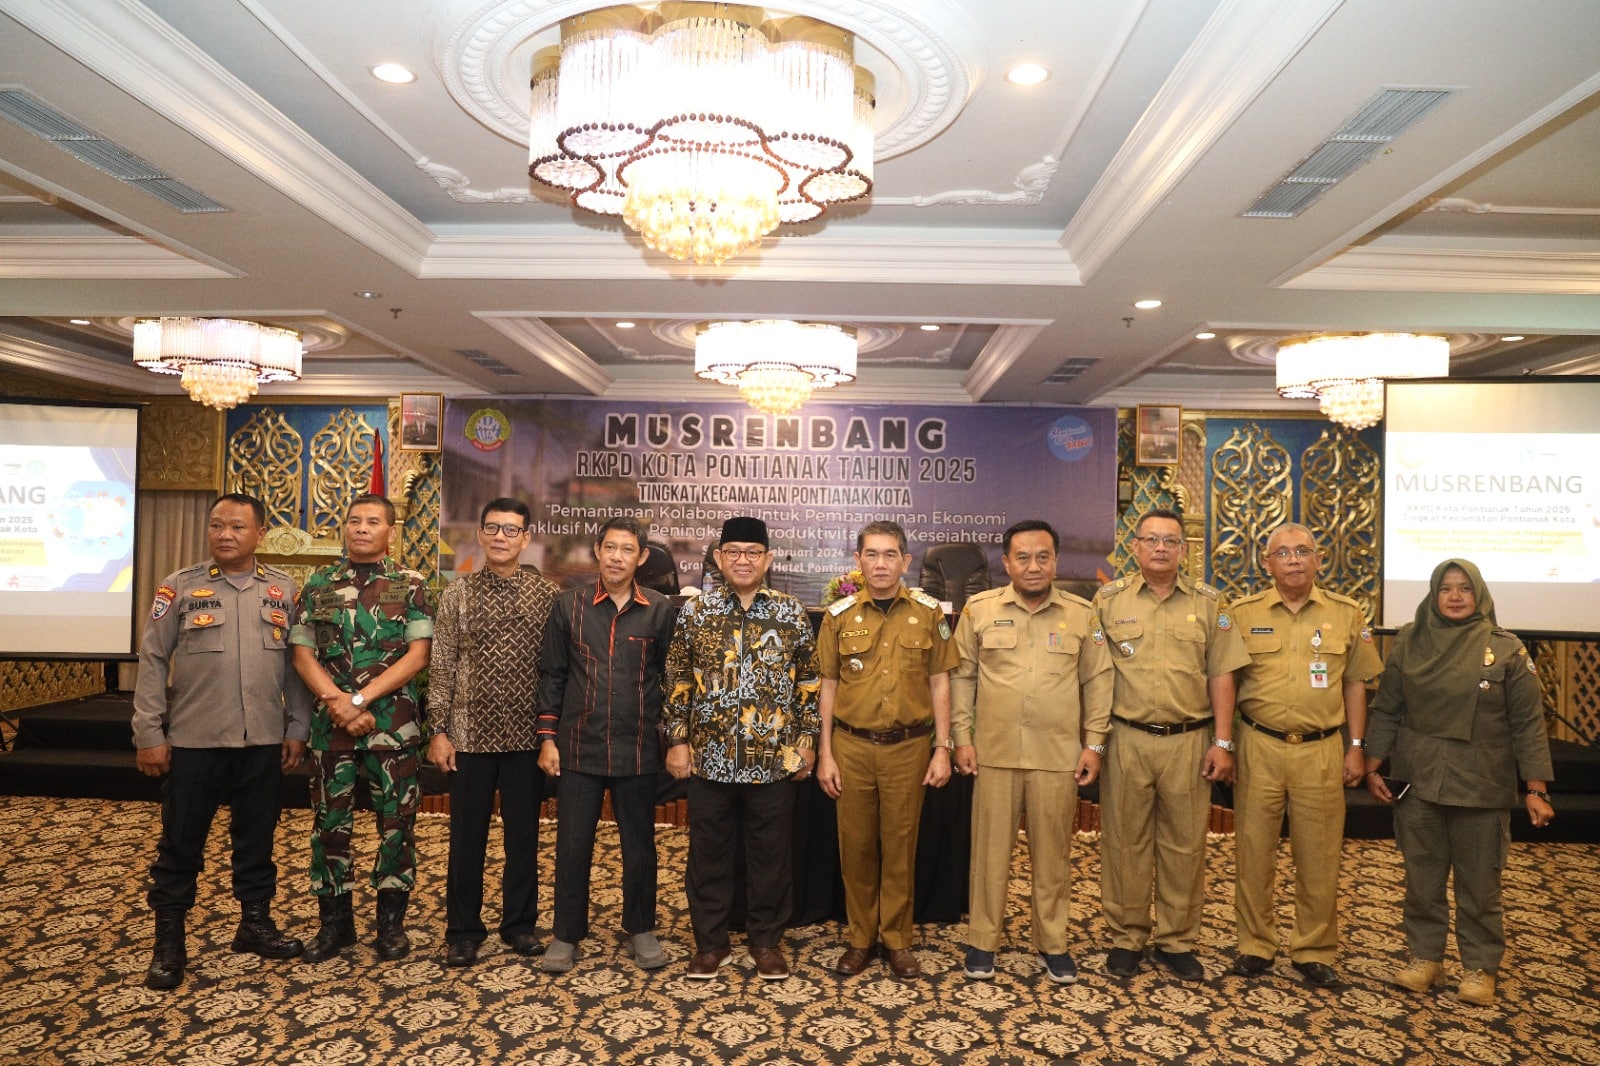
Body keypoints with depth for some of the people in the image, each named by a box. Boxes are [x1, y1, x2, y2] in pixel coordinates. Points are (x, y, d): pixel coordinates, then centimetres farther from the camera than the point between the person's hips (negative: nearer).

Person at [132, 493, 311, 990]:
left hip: (264, 741, 2)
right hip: (192, 740, -1)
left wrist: (298, 728, 3)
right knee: (180, 843, 8)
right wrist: (149, 734, -5)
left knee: (257, 839, 13)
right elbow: (153, 661, -1)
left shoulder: (283, 589, 4)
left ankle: (255, 923, 29)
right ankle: (169, 942, 23)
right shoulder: (180, 587, -1)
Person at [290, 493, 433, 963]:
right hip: (330, 724, 2)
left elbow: (418, 655, -7)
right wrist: (339, 702, -11)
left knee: (396, 820, 4)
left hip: (393, 724, -2)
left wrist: (360, 698, -14)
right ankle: (334, 921, 25)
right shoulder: (319, 584, 7)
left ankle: (391, 922, 19)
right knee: (329, 821, 10)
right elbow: (302, 654, 3)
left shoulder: (410, 585, 0)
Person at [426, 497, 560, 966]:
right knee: (467, 837, 10)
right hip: (471, 735, 0)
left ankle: (520, 923, 27)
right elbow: (441, 667, 1)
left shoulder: (549, 594, 0)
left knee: (524, 835, 11)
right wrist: (438, 731, -3)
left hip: (528, 736, 0)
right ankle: (463, 930, 26)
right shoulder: (457, 594, 1)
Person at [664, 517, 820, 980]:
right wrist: (677, 741, -1)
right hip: (709, 756, 0)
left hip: (775, 757, 0)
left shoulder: (792, 613, 1)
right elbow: (678, 682, 3)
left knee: (770, 851, 10)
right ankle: (710, 941, 27)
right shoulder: (695, 612, 0)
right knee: (709, 851, 11)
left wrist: (807, 740, 2)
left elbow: (808, 682, 5)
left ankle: (767, 940, 27)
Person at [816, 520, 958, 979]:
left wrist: (943, 748, -1)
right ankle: (861, 937, 27)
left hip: (908, 747, -1)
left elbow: (939, 683, 3)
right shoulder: (840, 615, 1)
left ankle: (897, 939, 26)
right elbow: (828, 687, 4)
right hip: (852, 746, 1)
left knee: (900, 847, 9)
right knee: (855, 846, 10)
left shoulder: (929, 612, -1)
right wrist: (825, 755, 2)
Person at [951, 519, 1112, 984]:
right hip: (994, 752, 0)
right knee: (990, 849, 8)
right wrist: (962, 737, -1)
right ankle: (983, 940, 23)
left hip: (1059, 754, 1)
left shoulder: (1082, 614, 2)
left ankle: (1053, 942, 27)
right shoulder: (979, 609, 0)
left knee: (1053, 851, 11)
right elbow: (962, 676, 4)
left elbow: (1097, 681, 5)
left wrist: (1094, 744, 1)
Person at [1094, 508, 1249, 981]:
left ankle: (1177, 940, 24)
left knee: (1184, 844, 9)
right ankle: (1126, 938, 21)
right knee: (1125, 841, 7)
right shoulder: (1109, 600, 3)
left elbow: (1221, 675, 5)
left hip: (1188, 742, 1)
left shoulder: (1207, 602, 5)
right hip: (1127, 740, -1)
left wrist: (1222, 742, 0)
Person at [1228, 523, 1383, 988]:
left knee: (1319, 855, 7)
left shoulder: (1346, 613, 5)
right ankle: (1255, 945, 22)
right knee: (1254, 850, 6)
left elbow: (1355, 684, 10)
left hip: (1321, 750, 1)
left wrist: (1355, 748, 6)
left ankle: (1315, 951, 23)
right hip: (1259, 747, 0)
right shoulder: (1244, 614, 1)